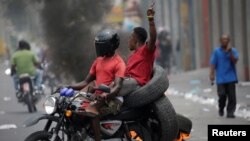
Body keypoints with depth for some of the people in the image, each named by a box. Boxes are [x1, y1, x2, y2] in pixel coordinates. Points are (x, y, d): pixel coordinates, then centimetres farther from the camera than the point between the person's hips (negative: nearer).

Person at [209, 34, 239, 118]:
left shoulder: (233, 50, 5)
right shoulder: (217, 51, 4)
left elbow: (234, 61, -9)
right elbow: (213, 63, 2)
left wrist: (230, 51, -18)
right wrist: (212, 74, -7)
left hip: (231, 78, 1)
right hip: (221, 79, -1)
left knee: (232, 96, -5)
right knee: (222, 95, -6)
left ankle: (230, 112, 2)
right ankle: (221, 109, 19)